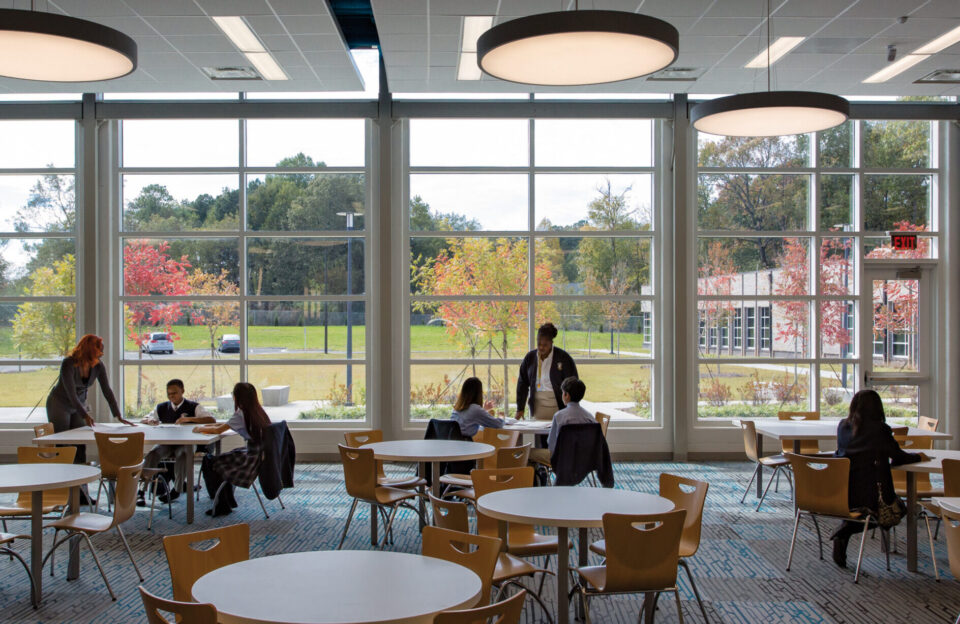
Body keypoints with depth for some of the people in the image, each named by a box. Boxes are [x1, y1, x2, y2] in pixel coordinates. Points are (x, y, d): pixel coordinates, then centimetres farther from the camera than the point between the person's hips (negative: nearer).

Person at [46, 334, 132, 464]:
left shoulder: (98, 366, -12)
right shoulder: (68, 363, -28)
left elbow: (107, 391, -11)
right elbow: (71, 394, -31)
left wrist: (119, 416, -18)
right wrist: (85, 416, -40)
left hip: (80, 404, 5)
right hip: (59, 404, -5)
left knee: (80, 446, -1)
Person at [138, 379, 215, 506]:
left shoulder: (193, 407, 2)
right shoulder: (161, 408, 15)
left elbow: (211, 420, -12)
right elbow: (144, 419, 23)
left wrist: (189, 419, -24)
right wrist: (150, 420, -4)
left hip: (185, 444, -3)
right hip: (165, 444, 3)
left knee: (183, 454, -37)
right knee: (152, 454, -29)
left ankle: (176, 489, -20)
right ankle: (140, 491, -31)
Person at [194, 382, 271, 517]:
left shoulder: (241, 414, -15)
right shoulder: (258, 411, 10)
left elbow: (218, 430, -8)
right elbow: (228, 424, 22)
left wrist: (201, 429, 10)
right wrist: (208, 426, 22)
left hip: (253, 459, -9)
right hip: (261, 455, 9)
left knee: (209, 462, 5)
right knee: (221, 458, 29)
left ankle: (222, 506, 11)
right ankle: (228, 501, 34)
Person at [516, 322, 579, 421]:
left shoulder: (563, 357, -5)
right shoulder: (530, 358, 5)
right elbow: (522, 384, 10)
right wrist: (520, 408, 6)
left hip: (558, 405, -3)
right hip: (538, 405, 3)